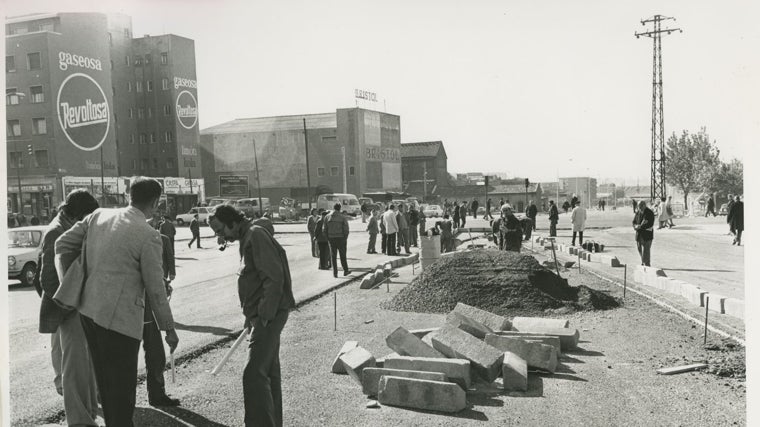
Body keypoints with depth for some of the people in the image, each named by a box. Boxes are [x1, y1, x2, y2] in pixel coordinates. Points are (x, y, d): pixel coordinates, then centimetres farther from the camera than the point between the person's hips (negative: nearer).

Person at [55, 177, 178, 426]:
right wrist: (169, 329, 1)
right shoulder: (148, 236, -14)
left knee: (105, 379, 22)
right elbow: (155, 290, -10)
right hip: (120, 318, -7)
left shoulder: (98, 216, 4)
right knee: (123, 386, 6)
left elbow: (62, 244, 11)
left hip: (88, 310, 7)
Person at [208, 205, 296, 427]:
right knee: (269, 371, 16)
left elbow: (274, 278, -22)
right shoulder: (248, 237, 16)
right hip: (260, 315, 10)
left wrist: (265, 315, -21)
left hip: (268, 315, -10)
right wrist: (251, 315, 18)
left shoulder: (256, 235, -14)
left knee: (254, 374, -13)